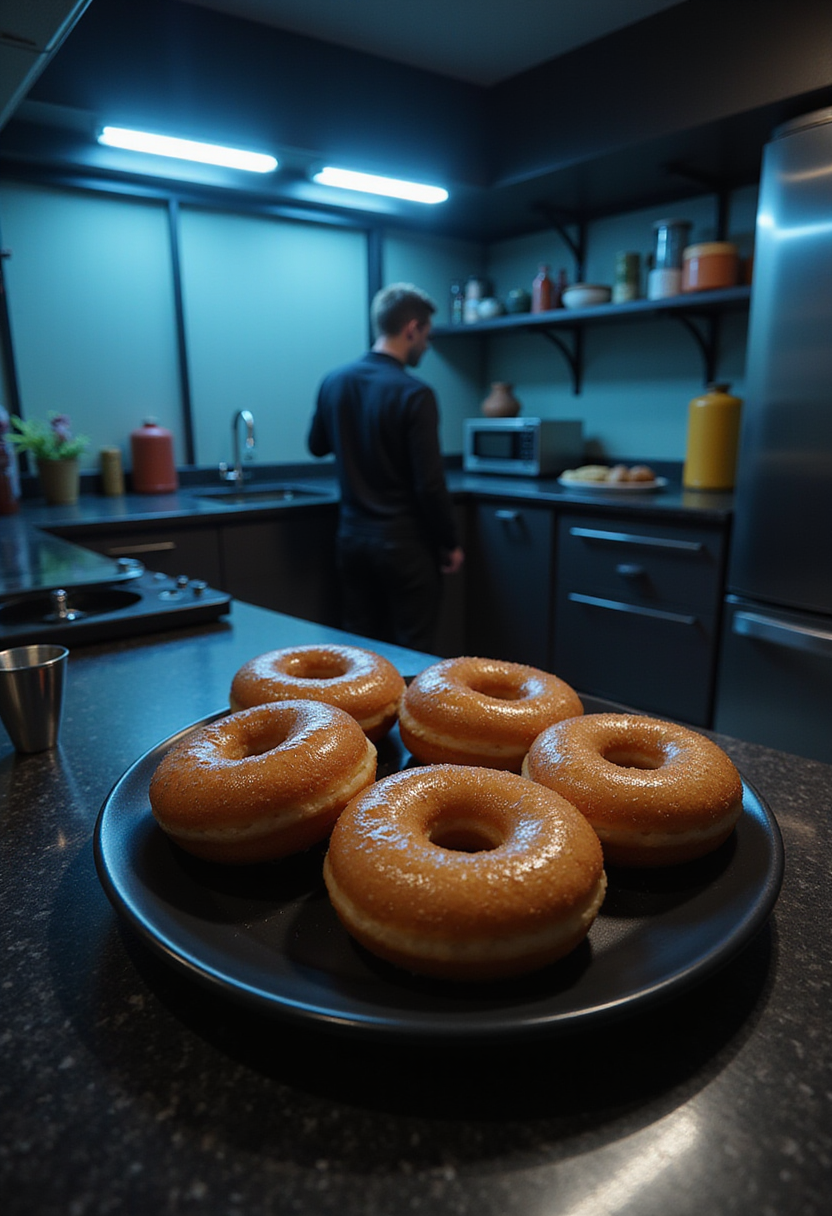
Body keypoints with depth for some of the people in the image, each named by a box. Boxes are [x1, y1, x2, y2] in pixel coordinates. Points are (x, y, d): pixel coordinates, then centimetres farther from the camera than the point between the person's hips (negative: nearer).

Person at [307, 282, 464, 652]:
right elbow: (430, 485, -17)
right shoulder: (414, 394, -17)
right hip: (404, 544, -6)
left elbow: (317, 445, 18)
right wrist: (451, 544, -5)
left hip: (352, 537, 6)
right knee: (412, 657, 6)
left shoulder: (333, 382, 1)